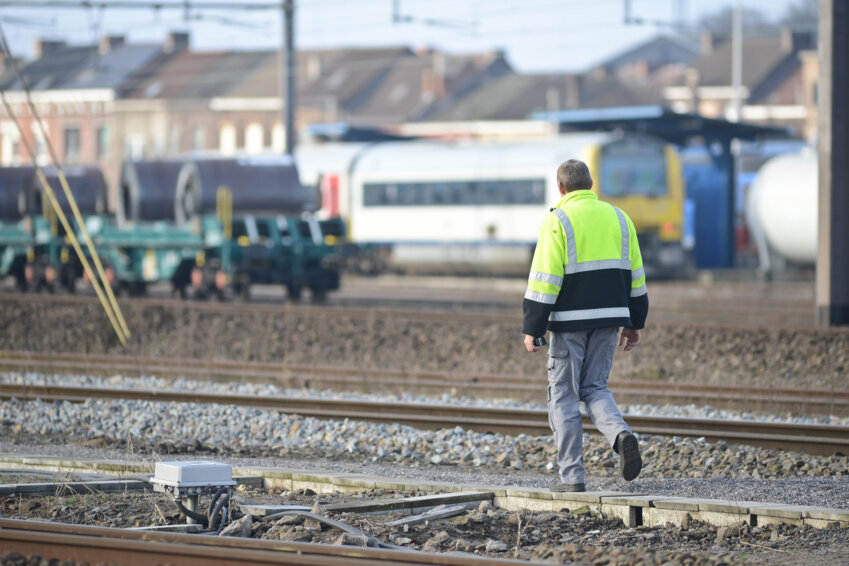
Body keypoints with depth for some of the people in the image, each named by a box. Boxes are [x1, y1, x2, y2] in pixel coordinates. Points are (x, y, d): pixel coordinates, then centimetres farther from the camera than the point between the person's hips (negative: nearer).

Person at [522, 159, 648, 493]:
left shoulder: (558, 221, -8)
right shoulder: (618, 218, 9)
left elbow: (543, 280, -13)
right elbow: (634, 276, 12)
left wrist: (532, 329, -9)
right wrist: (634, 323, 19)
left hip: (570, 320, -5)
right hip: (610, 318, 5)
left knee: (564, 396, 5)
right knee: (595, 388, 16)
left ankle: (571, 475, 3)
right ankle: (620, 435, -13)